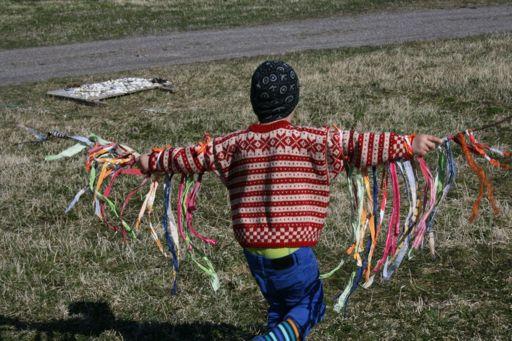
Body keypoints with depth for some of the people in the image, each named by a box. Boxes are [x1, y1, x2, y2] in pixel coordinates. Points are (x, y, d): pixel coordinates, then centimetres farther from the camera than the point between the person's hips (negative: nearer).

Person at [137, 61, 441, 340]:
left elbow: (193, 156, 10)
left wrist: (152, 161, 25)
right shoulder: (310, 141, -11)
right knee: (307, 308, 12)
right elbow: (357, 146, -16)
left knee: (279, 307, 25)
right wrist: (408, 144, -12)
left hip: (254, 250, 5)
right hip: (293, 251, -5)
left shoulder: (236, 143, 1)